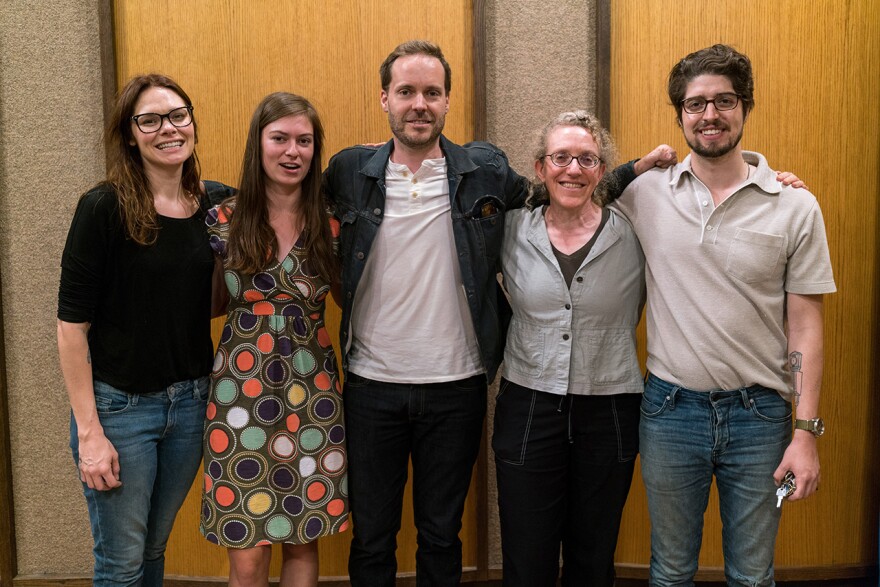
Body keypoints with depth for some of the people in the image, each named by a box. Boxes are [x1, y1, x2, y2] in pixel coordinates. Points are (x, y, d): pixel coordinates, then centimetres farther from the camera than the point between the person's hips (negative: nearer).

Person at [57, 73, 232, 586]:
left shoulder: (219, 204, 0)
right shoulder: (105, 208, -14)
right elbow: (72, 323, -13)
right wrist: (89, 431, -14)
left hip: (192, 401, 4)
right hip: (119, 405, -4)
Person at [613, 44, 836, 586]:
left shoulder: (796, 207, -5)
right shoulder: (645, 193, -2)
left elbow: (805, 326, -3)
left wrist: (806, 431, -6)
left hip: (758, 413, 0)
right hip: (670, 407, 1)